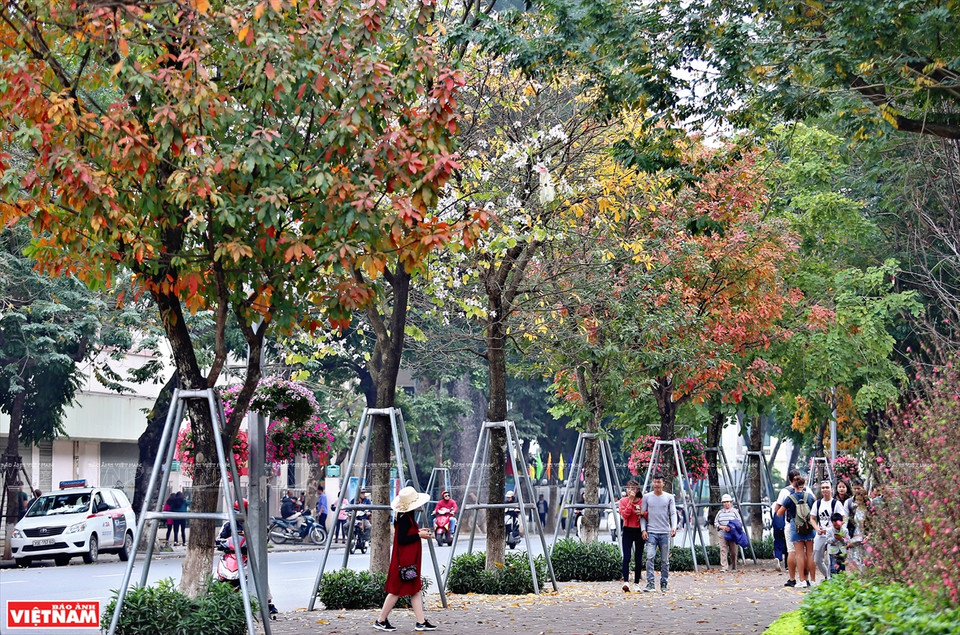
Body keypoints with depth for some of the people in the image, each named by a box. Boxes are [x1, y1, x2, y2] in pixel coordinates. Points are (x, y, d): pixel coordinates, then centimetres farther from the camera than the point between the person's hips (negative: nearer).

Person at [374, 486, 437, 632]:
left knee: (415, 590, 10)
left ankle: (421, 622, 11)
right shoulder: (404, 518, -20)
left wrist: (418, 531, 8)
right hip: (404, 559, -10)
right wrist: (419, 535, -18)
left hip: (410, 559, 10)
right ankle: (381, 621, 8)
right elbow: (401, 540, -25)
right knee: (397, 590, -2)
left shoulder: (406, 516, 10)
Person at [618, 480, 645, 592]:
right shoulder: (623, 501, 2)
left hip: (639, 531, 1)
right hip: (627, 531, -1)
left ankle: (637, 583, 13)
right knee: (626, 557, -12)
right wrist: (630, 502, -15)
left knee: (638, 558, 4)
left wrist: (642, 513, -12)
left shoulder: (642, 501, 2)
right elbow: (624, 515, -11)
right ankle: (626, 581, -21)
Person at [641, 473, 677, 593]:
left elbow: (673, 514, 2)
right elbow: (643, 514, 8)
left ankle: (663, 584, 13)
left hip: (665, 533, 1)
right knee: (650, 557, -15)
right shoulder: (647, 497, 7)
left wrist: (674, 527, -15)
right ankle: (650, 583, -16)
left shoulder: (669, 497, 6)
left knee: (665, 560, 5)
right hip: (651, 532, -1)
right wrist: (643, 530, -3)